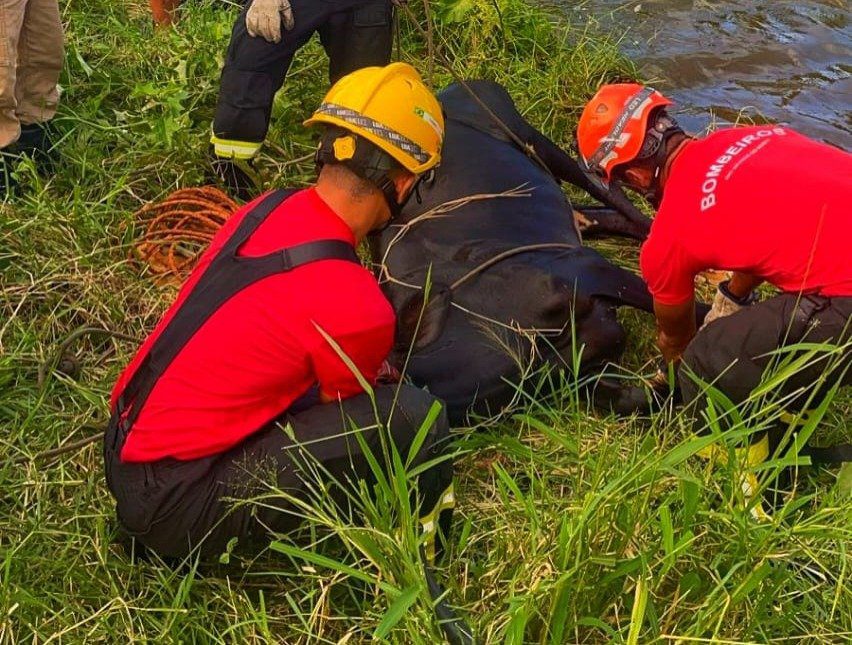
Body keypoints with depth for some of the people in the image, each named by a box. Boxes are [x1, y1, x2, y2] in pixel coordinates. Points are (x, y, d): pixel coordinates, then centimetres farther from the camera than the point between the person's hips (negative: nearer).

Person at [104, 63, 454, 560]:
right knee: (414, 417, -15)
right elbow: (339, 415, 0)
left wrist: (367, 371, 27)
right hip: (173, 508, -8)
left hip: (122, 444, 9)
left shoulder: (265, 209, 1)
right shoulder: (358, 309, -22)